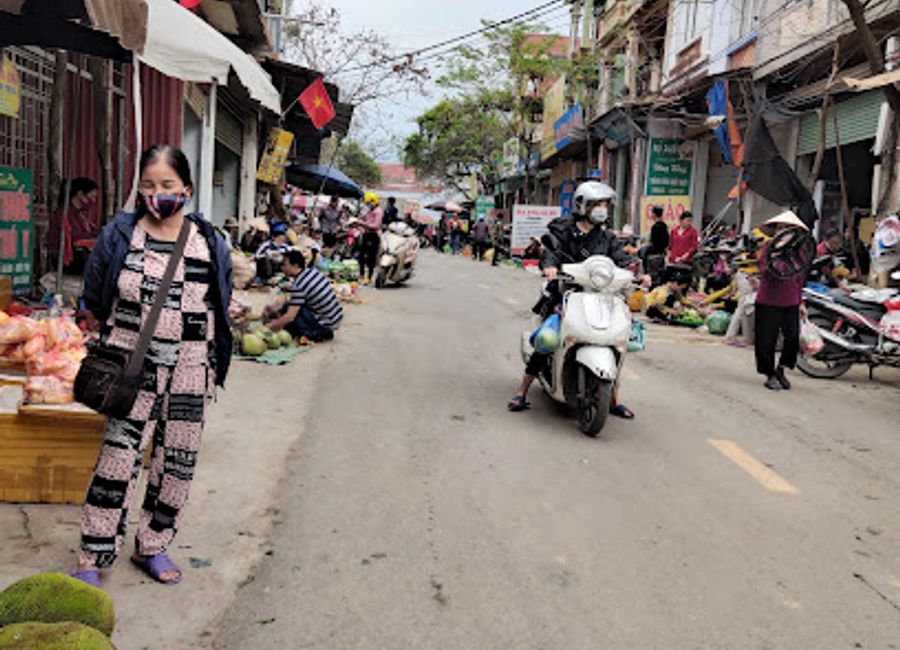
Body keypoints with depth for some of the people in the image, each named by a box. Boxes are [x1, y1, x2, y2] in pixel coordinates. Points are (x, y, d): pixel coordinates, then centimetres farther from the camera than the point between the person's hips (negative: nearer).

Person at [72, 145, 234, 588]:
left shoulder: (209, 243, 1)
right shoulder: (119, 235, -1)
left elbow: (222, 308, 12)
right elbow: (94, 300, 9)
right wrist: (131, 335, 6)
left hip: (189, 376, 2)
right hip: (131, 370, -2)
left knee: (177, 463, 9)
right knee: (118, 459, -5)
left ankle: (152, 547, 27)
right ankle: (93, 559, 7)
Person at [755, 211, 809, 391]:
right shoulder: (769, 246, -3)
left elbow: (801, 277, 15)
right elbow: (765, 271, -14)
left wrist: (800, 301, 13)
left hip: (791, 303, 3)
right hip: (768, 301, -3)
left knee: (793, 338, -5)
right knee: (767, 340, 2)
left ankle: (781, 369, 19)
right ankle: (770, 375, 19)